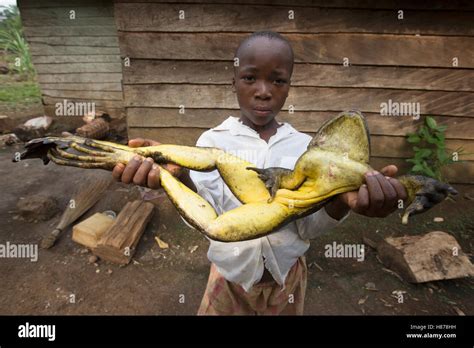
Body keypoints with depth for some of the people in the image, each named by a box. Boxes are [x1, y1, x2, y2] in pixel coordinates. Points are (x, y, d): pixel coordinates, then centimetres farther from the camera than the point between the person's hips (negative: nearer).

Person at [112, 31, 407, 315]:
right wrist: (177, 177, -42)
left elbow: (309, 226, -13)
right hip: (230, 274, -1)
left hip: (288, 274, 2)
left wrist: (341, 199, -34)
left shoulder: (304, 146, -8)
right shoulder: (213, 140, -12)